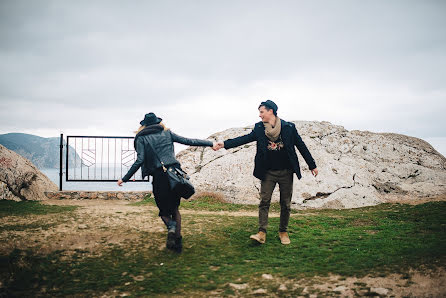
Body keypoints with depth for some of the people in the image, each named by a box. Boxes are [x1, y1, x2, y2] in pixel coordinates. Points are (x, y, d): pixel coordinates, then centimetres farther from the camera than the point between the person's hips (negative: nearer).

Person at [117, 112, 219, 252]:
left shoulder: (141, 138, 6)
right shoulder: (167, 133, 13)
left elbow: (139, 161, -4)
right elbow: (187, 141, 10)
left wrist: (125, 179, 1)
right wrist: (210, 143, 16)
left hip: (159, 176, -2)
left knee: (163, 210, 14)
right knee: (174, 208, 18)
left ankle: (171, 226, -19)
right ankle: (178, 241, 8)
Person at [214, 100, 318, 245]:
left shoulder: (289, 127, -3)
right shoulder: (259, 128, 2)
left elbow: (301, 146, 3)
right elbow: (245, 139, -5)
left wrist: (312, 166, 8)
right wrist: (225, 144, -18)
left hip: (286, 172, -1)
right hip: (268, 173, 1)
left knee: (285, 203, 6)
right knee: (264, 201, -6)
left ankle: (283, 232, 19)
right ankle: (262, 233, -4)